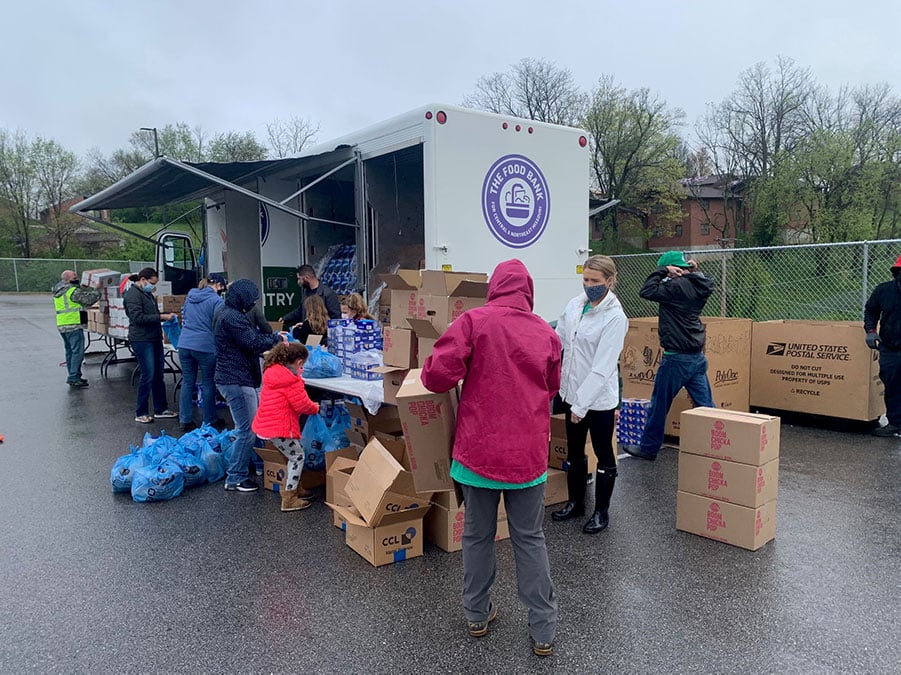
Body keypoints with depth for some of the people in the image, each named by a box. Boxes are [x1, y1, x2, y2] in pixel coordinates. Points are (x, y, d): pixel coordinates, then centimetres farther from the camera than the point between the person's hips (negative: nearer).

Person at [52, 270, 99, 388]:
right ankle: (73, 378, -10)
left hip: (61, 326, 9)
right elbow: (89, 299, -12)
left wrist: (83, 288, 12)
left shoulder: (58, 292, 15)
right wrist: (96, 290, 3)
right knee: (78, 352, -7)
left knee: (70, 351, 16)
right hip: (74, 326, -9)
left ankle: (72, 377, 22)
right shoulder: (74, 291, -14)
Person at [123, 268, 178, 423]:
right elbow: (138, 318, -20)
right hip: (141, 340, -9)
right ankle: (140, 413, 4)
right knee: (148, 375, -7)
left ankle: (161, 409, 22)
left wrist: (165, 317, 8)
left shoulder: (148, 293, 18)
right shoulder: (133, 294, -11)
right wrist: (161, 317, -20)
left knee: (158, 374, 13)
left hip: (154, 339, 9)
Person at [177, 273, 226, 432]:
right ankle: (209, 421, 16)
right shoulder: (216, 300, -8)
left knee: (187, 382, 12)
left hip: (184, 344, 6)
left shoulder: (190, 295, 12)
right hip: (205, 346, -5)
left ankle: (185, 421, 16)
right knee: (208, 383, 7)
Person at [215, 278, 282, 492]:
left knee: (247, 426, 21)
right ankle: (235, 478, 4)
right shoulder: (233, 318, -18)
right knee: (247, 430, -5)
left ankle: (233, 466, 32)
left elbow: (250, 337, 20)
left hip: (232, 378, 11)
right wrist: (276, 339, -4)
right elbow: (253, 343, -19)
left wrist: (272, 337, 9)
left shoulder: (227, 314, 16)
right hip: (237, 380, -11)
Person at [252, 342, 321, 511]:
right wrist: (315, 408, 6)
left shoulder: (273, 370, 10)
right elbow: (302, 405, -15)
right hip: (278, 428, -9)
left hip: (265, 425, 9)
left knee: (294, 454, 23)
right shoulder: (291, 380, -19)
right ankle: (289, 499, 8)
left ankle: (294, 488, 35)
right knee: (298, 457, 4)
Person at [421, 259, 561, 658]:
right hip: (528, 453, 2)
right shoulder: (546, 334, 2)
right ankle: (543, 631, 21)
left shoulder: (473, 321, -8)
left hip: (478, 448, -1)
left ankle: (477, 615, 33)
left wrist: (430, 374, 6)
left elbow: (439, 375, -16)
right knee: (530, 539, 14)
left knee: (477, 535, 16)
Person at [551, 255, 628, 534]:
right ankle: (575, 502, 37)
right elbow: (557, 341, 9)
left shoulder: (615, 317, -18)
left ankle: (601, 511, 27)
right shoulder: (574, 305, 0)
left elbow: (602, 367, -23)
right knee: (574, 451, 19)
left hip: (599, 398, -6)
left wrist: (582, 404, -24)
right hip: (572, 392, 6)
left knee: (603, 454, 11)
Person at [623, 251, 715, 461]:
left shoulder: (677, 287, -19)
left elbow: (646, 291, -17)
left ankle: (648, 448, 18)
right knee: (705, 405, 10)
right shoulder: (699, 286, 6)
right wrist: (694, 271, 12)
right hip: (697, 357, 8)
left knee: (659, 405, 6)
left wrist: (662, 270, -9)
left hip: (676, 357, -8)